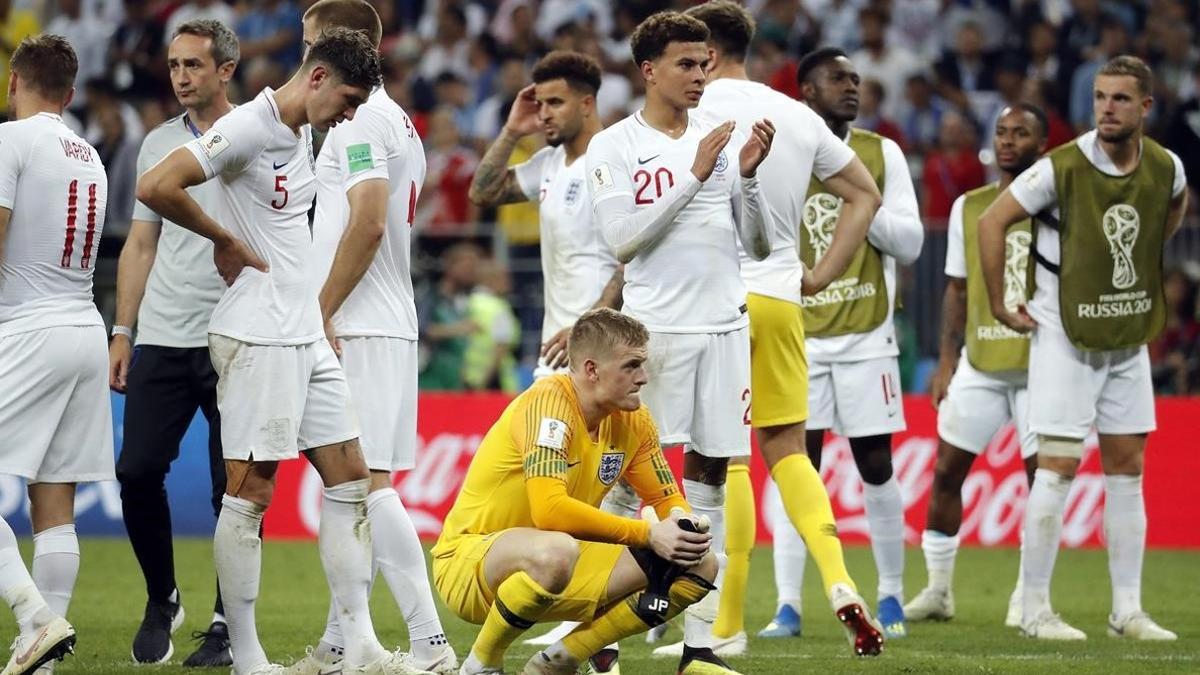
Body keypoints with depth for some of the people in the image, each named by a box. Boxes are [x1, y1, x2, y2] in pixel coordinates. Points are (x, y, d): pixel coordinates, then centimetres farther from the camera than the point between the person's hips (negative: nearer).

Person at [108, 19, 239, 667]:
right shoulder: (158, 144, 13)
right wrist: (123, 332, 11)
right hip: (162, 339, 4)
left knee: (234, 487, -2)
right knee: (137, 472, -2)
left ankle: (228, 625, 7)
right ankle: (161, 600, 18)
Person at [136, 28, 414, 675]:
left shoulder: (302, 134, 14)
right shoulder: (248, 128, -14)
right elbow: (155, 186, -24)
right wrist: (225, 240, -13)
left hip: (306, 335, 10)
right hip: (257, 337, -10)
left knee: (349, 478, 8)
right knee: (251, 491, -5)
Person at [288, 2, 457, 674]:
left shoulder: (361, 119, -12)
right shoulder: (395, 121, 20)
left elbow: (369, 222, -22)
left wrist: (321, 314, -18)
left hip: (358, 329, -11)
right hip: (385, 324, 11)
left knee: (367, 482, -13)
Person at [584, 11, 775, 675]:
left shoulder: (721, 136, 12)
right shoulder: (614, 146, 1)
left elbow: (758, 245, 12)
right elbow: (623, 239, -12)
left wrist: (748, 174, -4)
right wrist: (694, 176, -14)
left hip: (725, 326, 4)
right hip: (655, 327, -4)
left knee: (709, 478, 4)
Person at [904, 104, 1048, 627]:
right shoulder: (969, 207, 10)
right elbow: (957, 290, 15)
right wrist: (947, 361, 9)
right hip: (979, 362, 3)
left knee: (1042, 476, -4)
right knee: (946, 470, 2)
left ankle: (1029, 595, 7)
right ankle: (938, 590, 13)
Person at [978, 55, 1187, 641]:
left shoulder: (1166, 169, -4)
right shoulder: (1062, 168, -18)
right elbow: (992, 222, -11)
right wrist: (1001, 306, -9)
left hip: (1130, 335, 5)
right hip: (1066, 334, -5)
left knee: (1127, 468, 6)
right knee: (1058, 466, -9)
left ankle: (1128, 610, 11)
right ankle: (1035, 609, -3)